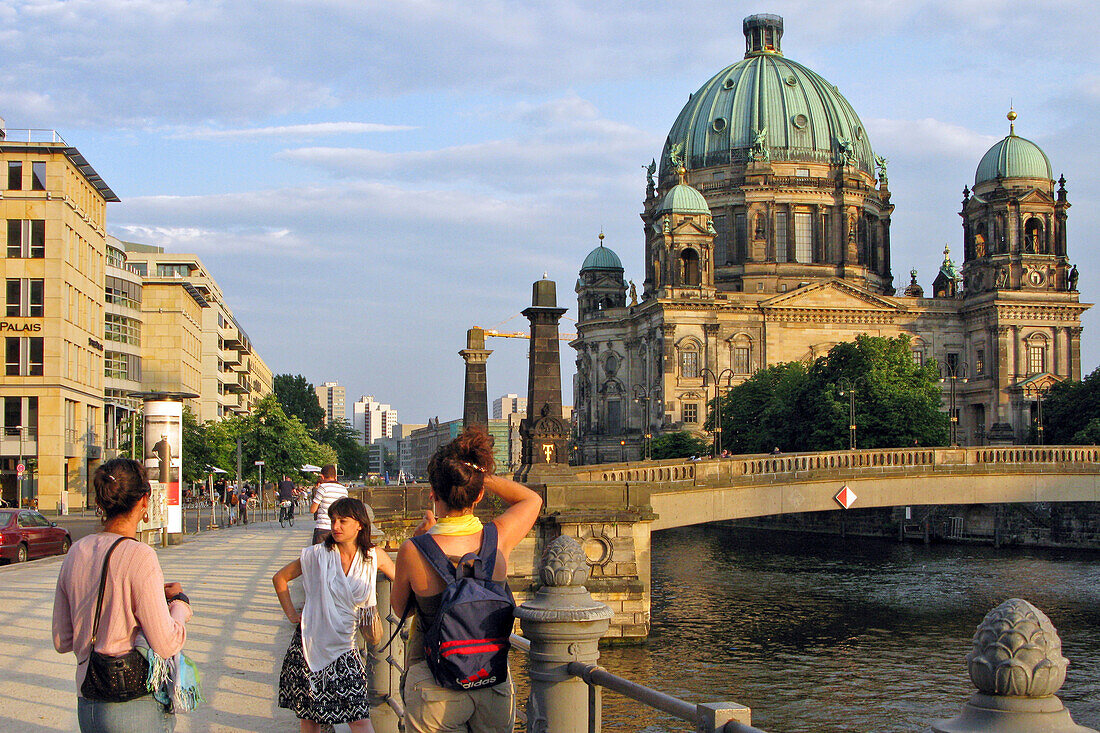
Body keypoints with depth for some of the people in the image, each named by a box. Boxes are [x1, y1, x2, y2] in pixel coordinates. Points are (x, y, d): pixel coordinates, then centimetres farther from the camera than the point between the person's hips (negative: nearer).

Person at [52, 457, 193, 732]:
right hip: (135, 707, -6)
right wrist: (180, 602, 2)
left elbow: (61, 641, 10)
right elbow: (165, 645, -17)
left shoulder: (76, 552, 3)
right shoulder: (139, 556, -16)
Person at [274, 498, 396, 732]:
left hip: (343, 646, 0)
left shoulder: (374, 556, 0)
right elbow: (280, 578, 9)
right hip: (311, 641, 0)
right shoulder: (318, 554, -2)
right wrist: (292, 614, 3)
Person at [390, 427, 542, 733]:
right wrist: (482, 477, 4)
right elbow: (532, 499, 13)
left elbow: (398, 607, 4)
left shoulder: (413, 551, -17)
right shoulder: (499, 538, -9)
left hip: (434, 686, -2)